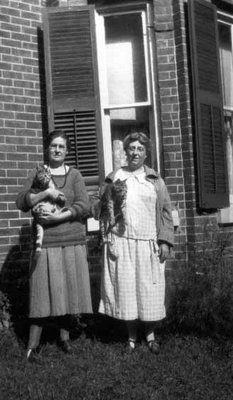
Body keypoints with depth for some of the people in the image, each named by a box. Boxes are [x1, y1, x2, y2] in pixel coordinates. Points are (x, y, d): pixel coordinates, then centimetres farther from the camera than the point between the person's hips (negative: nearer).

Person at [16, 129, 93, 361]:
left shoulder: (74, 175, 7)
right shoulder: (36, 174, 7)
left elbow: (83, 206, -4)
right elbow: (21, 202, -3)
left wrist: (59, 217, -16)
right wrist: (45, 193, -17)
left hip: (72, 242, 1)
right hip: (46, 241, -1)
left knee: (67, 290, 6)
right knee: (43, 292, -2)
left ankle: (64, 337, 21)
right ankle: (33, 345, 5)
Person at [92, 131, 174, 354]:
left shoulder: (155, 180, 10)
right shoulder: (114, 178, 10)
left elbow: (165, 212, 7)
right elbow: (99, 209, 12)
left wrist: (165, 240, -2)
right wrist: (107, 203, -10)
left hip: (148, 244, 0)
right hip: (120, 243, 0)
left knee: (149, 290, 2)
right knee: (125, 288, 2)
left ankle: (150, 335, 19)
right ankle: (131, 336, 16)